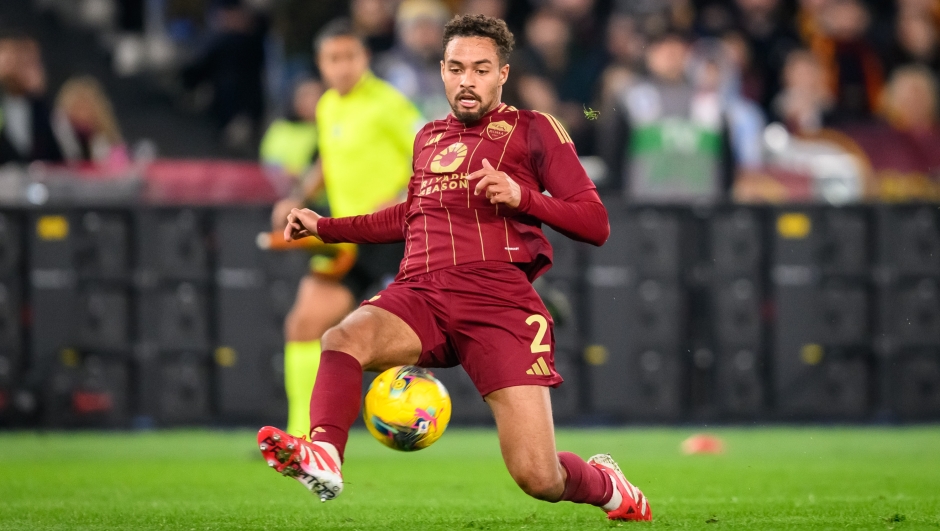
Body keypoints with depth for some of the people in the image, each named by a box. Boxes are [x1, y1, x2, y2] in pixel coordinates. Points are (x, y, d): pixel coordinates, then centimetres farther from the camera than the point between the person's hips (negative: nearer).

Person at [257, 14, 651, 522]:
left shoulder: (533, 130, 10)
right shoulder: (429, 137, 26)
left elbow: (595, 224, 4)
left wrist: (522, 197, -12)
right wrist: (324, 227, 36)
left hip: (498, 297, -4)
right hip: (421, 292, 4)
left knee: (539, 479, -12)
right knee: (342, 339, -33)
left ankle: (604, 484, 23)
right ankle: (323, 457, -54)